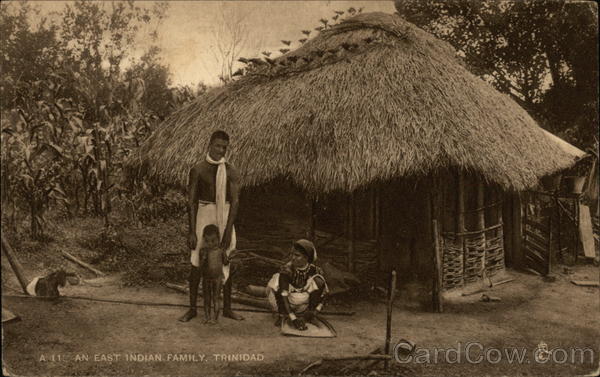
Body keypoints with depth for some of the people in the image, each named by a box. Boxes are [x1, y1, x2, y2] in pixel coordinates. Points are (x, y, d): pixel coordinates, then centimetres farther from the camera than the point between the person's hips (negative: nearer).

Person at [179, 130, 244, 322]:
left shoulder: (231, 171, 1)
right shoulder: (198, 170, -2)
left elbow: (235, 201, -4)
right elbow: (191, 202, -5)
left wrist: (228, 230, -12)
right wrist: (192, 231, -11)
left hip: (225, 219, 2)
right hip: (203, 217, -1)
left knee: (225, 264, 8)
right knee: (196, 264, 1)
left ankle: (227, 308, 19)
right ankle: (192, 308, 14)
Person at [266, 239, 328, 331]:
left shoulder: (314, 270, -16)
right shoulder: (287, 270, -25)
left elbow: (324, 291, -6)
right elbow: (282, 296, -32)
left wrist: (315, 311, -17)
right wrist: (293, 319, -39)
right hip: (285, 303, -2)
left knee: (318, 281, -23)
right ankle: (281, 314, -9)